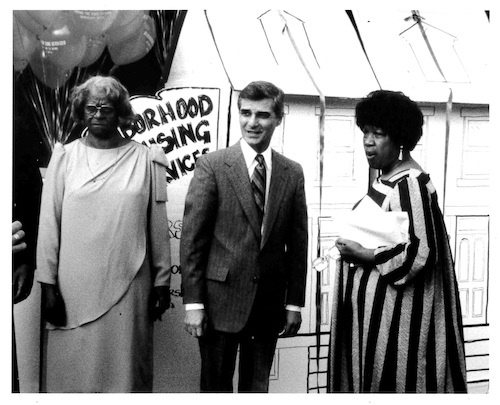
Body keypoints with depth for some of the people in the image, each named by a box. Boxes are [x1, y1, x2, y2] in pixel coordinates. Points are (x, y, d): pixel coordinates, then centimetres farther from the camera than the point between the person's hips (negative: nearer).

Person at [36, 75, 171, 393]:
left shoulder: (145, 160, 1)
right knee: (72, 371, 8)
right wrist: (48, 284, -1)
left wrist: (162, 282, 4)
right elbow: (49, 224, 2)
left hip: (127, 286, 0)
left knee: (125, 369, 8)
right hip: (74, 288, 1)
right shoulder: (65, 156, 2)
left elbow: (158, 226, 3)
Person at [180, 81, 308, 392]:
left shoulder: (293, 173, 5)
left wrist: (295, 303, 5)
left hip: (270, 303, 3)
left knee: (257, 388, 15)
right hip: (221, 299, -3)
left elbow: (297, 242, 8)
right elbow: (192, 238, -7)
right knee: (216, 387, 9)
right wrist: (193, 302, -10)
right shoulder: (212, 165, -5)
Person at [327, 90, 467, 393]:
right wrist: (353, 243, 3)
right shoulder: (386, 178, 10)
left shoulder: (411, 184, -18)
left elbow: (421, 252, -23)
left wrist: (364, 255, -18)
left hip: (395, 313, -9)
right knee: (367, 376, 16)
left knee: (389, 382, 3)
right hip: (370, 305, 9)